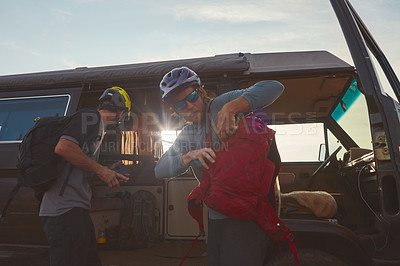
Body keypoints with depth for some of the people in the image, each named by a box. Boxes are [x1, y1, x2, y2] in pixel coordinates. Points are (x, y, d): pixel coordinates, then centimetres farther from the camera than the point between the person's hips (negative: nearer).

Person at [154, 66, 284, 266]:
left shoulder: (219, 105, -6)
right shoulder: (186, 137, 15)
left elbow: (274, 87, -18)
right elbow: (160, 171, 4)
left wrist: (230, 107, -31)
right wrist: (189, 157, -14)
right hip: (216, 217, 8)